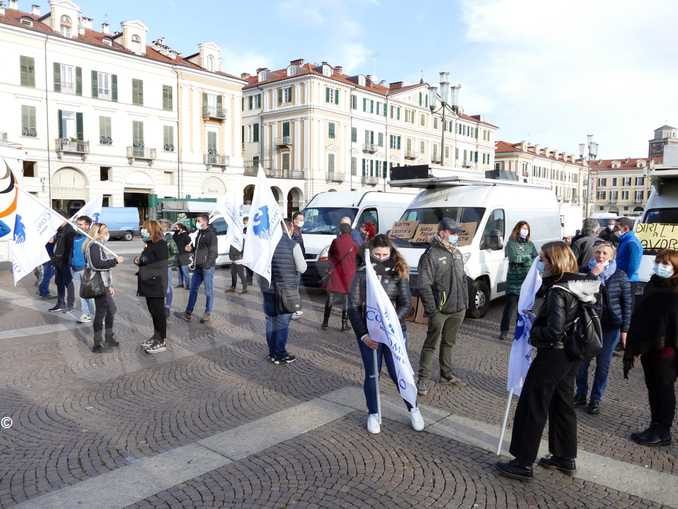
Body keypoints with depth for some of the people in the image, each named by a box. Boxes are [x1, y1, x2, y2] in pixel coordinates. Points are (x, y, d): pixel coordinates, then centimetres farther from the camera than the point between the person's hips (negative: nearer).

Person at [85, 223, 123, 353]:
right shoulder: (94, 245, -12)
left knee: (111, 309, 16)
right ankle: (98, 345, 4)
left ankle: (109, 339, 27)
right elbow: (97, 264, -25)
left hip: (103, 284, 10)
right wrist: (115, 261, -18)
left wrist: (109, 286, 21)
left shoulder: (99, 245, 19)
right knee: (101, 312, -4)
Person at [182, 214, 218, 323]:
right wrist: (191, 249, 6)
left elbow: (213, 252, -16)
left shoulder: (211, 234, -11)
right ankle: (188, 311, 20)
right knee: (193, 289, 12)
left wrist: (207, 265, -22)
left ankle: (207, 313, 11)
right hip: (197, 267, 8)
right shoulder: (199, 233, 16)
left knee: (209, 291, 2)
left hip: (207, 267, -8)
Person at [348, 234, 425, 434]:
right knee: (371, 375, 10)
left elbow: (405, 304, -6)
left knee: (398, 373, 3)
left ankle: (413, 409, 28)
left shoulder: (399, 272, -1)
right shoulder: (362, 274, -2)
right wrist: (363, 334, -14)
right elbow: (354, 307, -4)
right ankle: (373, 414, 30)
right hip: (368, 333, 1)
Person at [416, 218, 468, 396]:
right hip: (440, 310, -7)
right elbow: (424, 286, -18)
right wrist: (432, 310, -19)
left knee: (448, 343, 19)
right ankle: (424, 379, 6)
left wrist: (465, 302, 15)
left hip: (458, 310, 7)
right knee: (431, 344, -1)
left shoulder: (457, 253, 12)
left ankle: (446, 374, 32)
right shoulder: (431, 255, -13)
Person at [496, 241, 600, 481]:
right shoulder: (580, 286, 4)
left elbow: (554, 331, -28)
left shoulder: (558, 292, -23)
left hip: (553, 355, -9)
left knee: (532, 407, 1)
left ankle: (523, 464, 10)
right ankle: (566, 457, 34)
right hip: (571, 355, 9)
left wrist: (534, 332, -10)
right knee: (562, 404, 21)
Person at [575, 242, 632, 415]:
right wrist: (592, 275, -22)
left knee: (603, 365, 8)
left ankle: (595, 400, 21)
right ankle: (580, 395, 24)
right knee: (581, 362, 6)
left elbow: (627, 303, 0)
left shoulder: (620, 276, -3)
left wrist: (625, 329, -3)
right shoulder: (586, 271, -1)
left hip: (611, 326, -1)